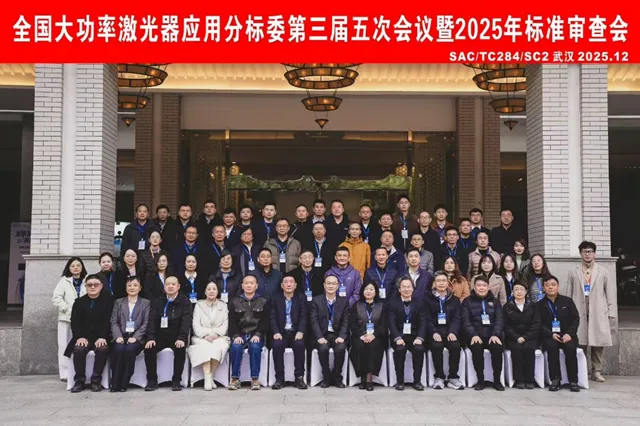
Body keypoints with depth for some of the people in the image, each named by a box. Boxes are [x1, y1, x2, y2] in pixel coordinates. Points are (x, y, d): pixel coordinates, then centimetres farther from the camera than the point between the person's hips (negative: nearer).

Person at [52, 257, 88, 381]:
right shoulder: (64, 281, 8)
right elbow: (56, 298, -2)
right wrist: (69, 309, -10)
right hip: (66, 318, 0)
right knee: (65, 345, -1)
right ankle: (65, 373, 1)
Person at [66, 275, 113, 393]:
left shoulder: (108, 300, 5)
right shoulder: (79, 302, 14)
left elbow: (108, 321, -5)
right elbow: (75, 322, 4)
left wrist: (102, 337, -20)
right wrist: (80, 337, -14)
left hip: (101, 337, -2)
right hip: (84, 337, 2)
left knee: (102, 349, -33)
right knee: (78, 349, -29)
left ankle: (96, 381, -22)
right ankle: (79, 381, -17)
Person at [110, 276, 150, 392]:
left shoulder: (146, 303, 13)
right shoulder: (118, 302, 19)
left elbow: (146, 323, 2)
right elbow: (114, 322, 9)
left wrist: (135, 337, -12)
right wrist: (118, 336, -10)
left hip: (136, 338, -1)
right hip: (121, 337, 1)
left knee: (130, 349, -33)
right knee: (118, 349, -31)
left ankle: (124, 383, -23)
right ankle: (115, 383, -24)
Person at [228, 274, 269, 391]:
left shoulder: (263, 301, 9)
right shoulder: (235, 301, 11)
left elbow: (265, 321, 3)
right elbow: (232, 321, 5)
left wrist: (257, 335, -13)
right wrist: (236, 336, -12)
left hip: (256, 335, -1)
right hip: (240, 334, 1)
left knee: (255, 347, -33)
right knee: (236, 347, -31)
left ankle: (255, 379, -23)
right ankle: (235, 379, -20)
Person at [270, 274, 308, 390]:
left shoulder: (301, 297, 9)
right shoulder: (275, 298, 10)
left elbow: (303, 316, -1)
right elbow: (273, 317, 1)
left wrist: (300, 332, -19)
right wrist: (276, 332, -16)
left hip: (296, 333, 0)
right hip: (281, 333, 0)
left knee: (299, 345, -31)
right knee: (277, 345, -31)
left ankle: (299, 378, -20)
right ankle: (279, 378, -20)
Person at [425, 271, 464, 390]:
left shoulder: (454, 300, 15)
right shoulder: (428, 299, 8)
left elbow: (457, 318, 4)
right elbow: (427, 319, -1)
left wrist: (452, 332, -15)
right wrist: (434, 333, -19)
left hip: (450, 332, 2)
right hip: (435, 332, -2)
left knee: (455, 346, -29)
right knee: (436, 346, -32)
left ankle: (453, 378, -15)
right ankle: (439, 377, -17)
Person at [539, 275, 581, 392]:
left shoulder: (567, 301, 10)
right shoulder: (540, 304, 9)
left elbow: (575, 319, 4)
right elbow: (540, 324, 2)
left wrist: (569, 334, -13)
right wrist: (551, 334, -16)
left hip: (567, 335, 0)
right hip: (549, 336, 0)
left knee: (570, 348, -31)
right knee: (552, 346, -33)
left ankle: (573, 381, -21)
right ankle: (555, 379, -25)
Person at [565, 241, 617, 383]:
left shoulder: (603, 272, 10)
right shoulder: (573, 272, 12)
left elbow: (611, 293, 7)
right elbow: (568, 294, 10)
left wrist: (611, 313, 0)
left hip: (599, 314, 0)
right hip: (579, 314, 0)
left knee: (598, 343, -2)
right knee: (579, 343, -3)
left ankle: (596, 371, 9)